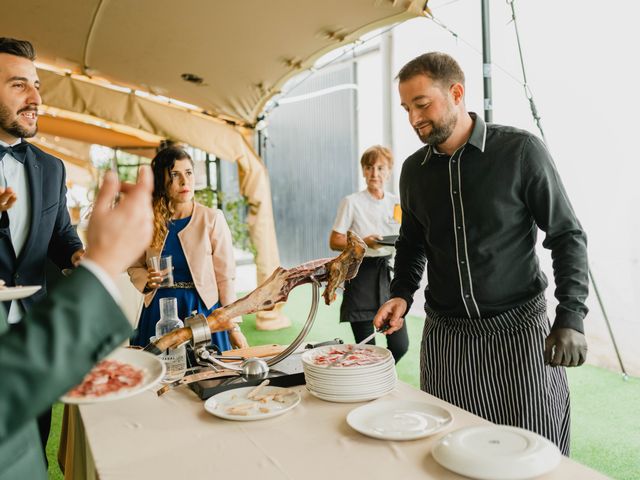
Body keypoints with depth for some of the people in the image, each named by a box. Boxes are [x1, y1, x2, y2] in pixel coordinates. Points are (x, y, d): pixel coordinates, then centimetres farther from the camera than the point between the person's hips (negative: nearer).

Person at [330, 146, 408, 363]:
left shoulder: (396, 203, 8)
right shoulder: (352, 202, -3)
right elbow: (334, 241, -3)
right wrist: (364, 242, -18)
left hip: (387, 272, 4)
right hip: (361, 274, -4)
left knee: (400, 345, 2)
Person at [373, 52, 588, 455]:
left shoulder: (521, 151, -9)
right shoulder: (414, 169, 5)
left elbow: (567, 235, -5)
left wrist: (571, 317, -14)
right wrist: (402, 294, 1)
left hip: (519, 330, -3)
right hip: (444, 335, 4)